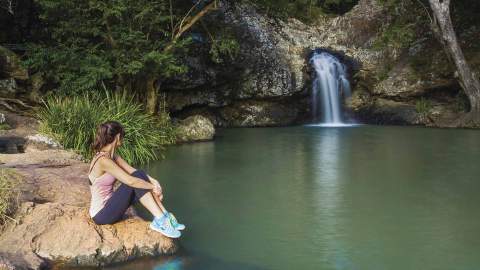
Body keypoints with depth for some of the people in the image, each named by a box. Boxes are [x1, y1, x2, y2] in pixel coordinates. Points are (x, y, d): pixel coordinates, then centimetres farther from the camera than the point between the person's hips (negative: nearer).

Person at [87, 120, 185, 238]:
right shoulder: (103, 160, -25)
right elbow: (130, 181, -27)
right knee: (136, 181, -19)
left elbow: (133, 171, 4)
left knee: (140, 176, -5)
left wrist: (153, 182, -10)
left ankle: (164, 216, -7)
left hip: (108, 205, 9)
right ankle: (160, 221, -15)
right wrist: (153, 186, -14)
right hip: (102, 214, -9)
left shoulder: (112, 156, 5)